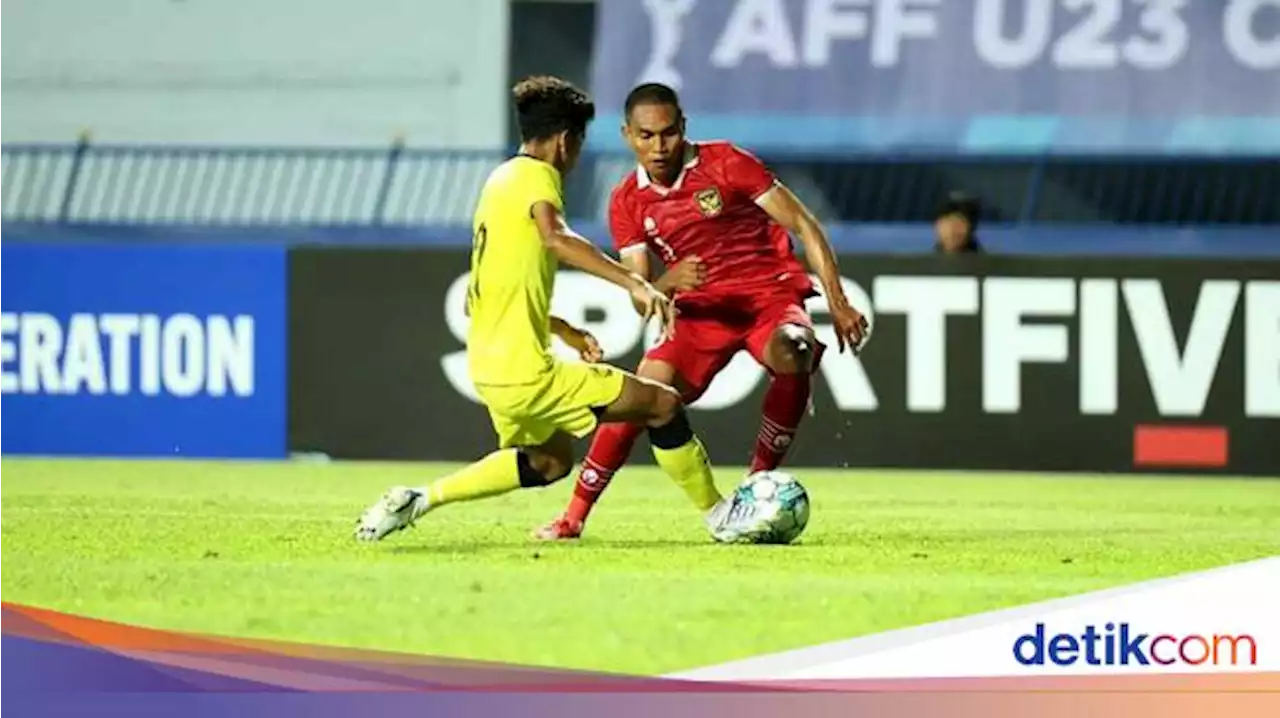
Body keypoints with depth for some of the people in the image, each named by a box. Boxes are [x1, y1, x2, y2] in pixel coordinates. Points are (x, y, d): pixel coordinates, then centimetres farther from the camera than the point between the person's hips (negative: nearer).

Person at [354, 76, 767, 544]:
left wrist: (562, 331, 30)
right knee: (663, 405, -4)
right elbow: (555, 237, -33)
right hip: (526, 374, -10)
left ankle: (419, 500, 24)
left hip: (489, 369, 10)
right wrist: (634, 283, -40)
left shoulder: (501, 180, 17)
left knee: (549, 461, 31)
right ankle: (720, 517, 6)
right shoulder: (536, 175, -10)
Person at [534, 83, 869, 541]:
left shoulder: (725, 164, -9)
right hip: (704, 309, 3)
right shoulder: (627, 203, 1)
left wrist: (837, 302, -12)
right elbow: (639, 296, 0)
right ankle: (574, 517, -6)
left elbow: (803, 226, -6)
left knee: (790, 355, -36)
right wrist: (669, 282, -25)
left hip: (772, 293, -3)